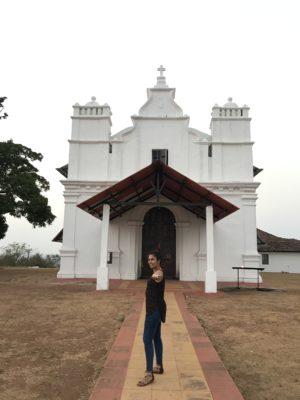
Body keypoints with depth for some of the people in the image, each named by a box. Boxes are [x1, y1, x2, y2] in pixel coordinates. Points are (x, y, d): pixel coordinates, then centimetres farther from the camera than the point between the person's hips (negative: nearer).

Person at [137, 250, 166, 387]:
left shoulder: (158, 274, -20)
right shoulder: (156, 272, 11)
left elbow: (157, 277, -48)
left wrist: (156, 277, -67)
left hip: (155, 309, -10)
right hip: (154, 308, 10)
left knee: (147, 339, -9)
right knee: (156, 338, 18)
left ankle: (149, 374, -4)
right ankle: (159, 366, 30)